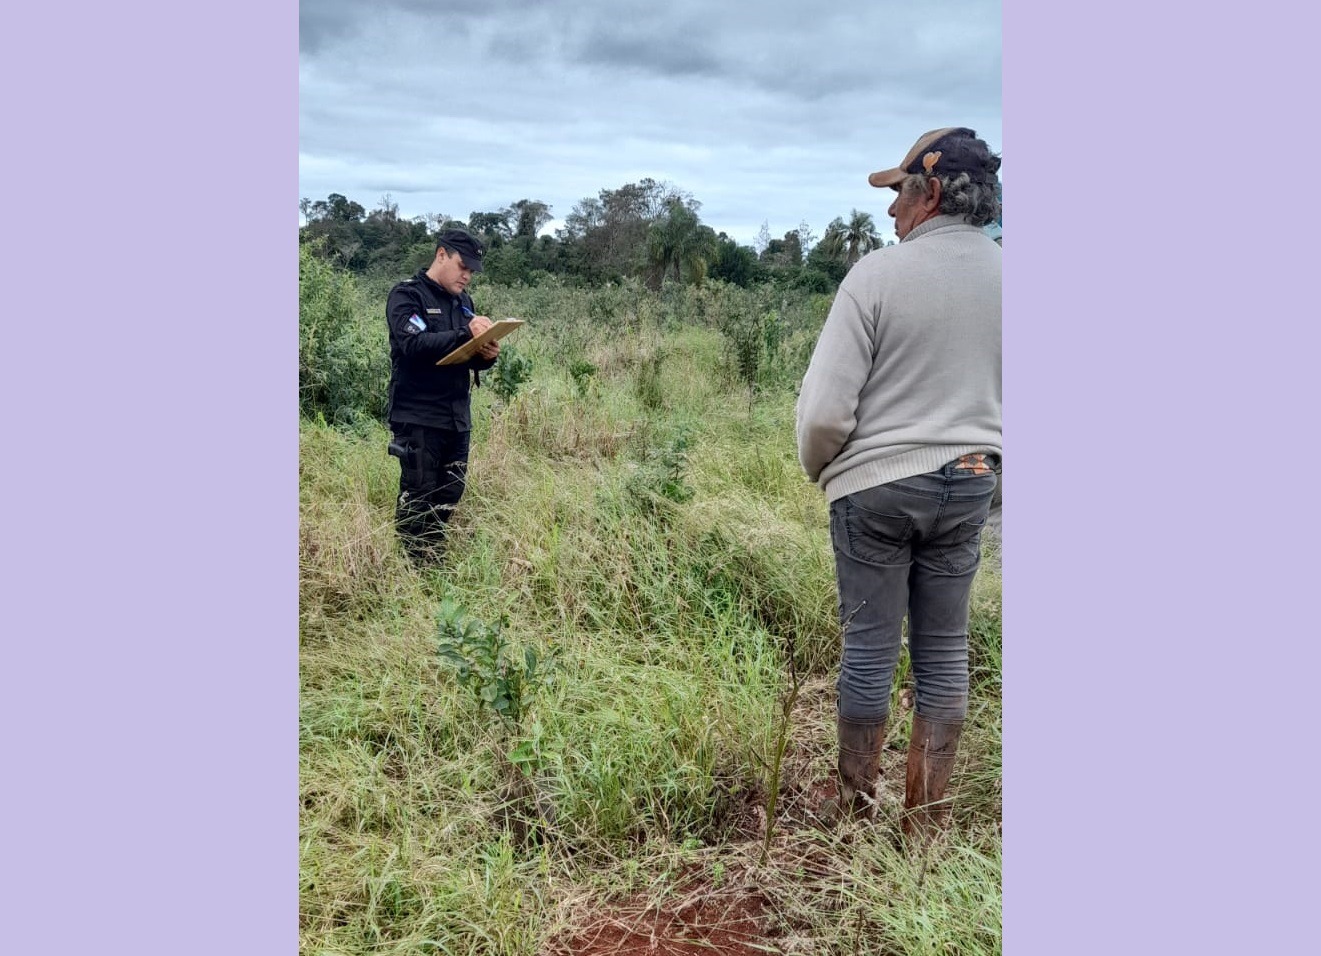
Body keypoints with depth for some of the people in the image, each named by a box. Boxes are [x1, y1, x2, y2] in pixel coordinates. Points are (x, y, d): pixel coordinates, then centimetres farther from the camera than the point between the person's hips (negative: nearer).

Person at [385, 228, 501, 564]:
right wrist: (465, 332, -30)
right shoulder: (407, 294, -6)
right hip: (418, 419, -7)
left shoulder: (463, 300, 15)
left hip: (457, 419, 7)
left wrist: (487, 355, -7)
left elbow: (471, 358, 16)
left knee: (448, 497, 11)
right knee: (417, 500, -3)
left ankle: (436, 566, 22)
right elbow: (413, 345, -23)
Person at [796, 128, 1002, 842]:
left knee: (869, 648, 8)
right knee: (944, 652, 12)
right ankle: (925, 818, 23)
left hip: (876, 484, -4)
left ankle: (856, 805, 24)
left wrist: (818, 468, 4)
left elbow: (824, 407, -15)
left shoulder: (878, 274, -14)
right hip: (969, 485, 4)